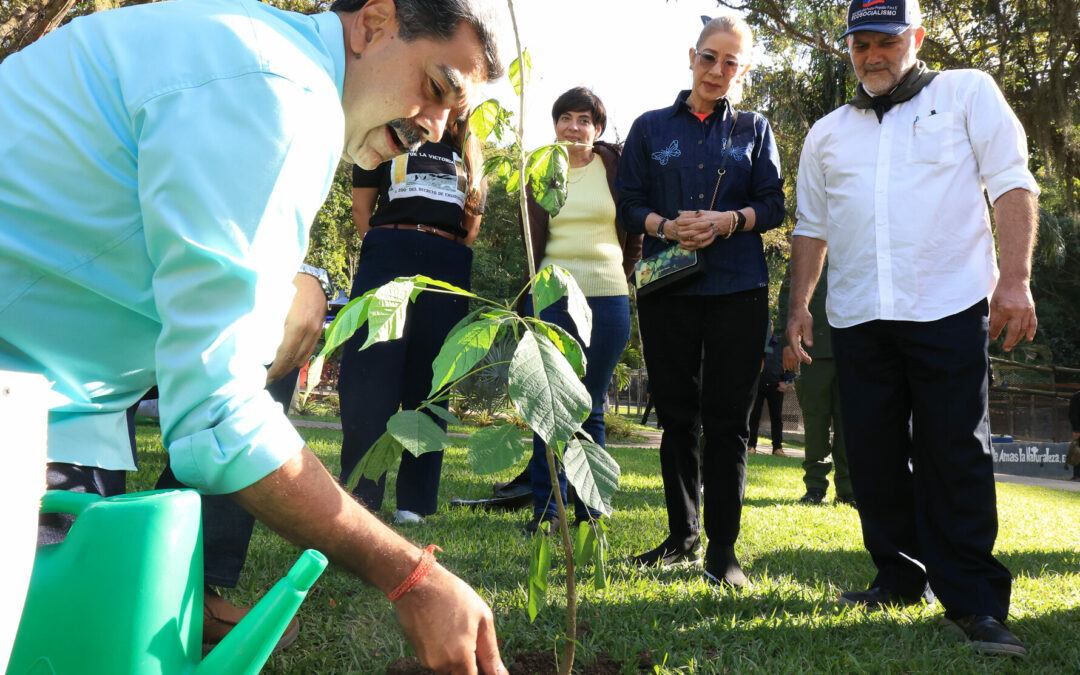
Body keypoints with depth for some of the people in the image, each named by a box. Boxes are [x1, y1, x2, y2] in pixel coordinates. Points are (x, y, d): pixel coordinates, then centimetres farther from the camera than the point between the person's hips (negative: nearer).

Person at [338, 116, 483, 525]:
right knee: (369, 374, -8)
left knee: (428, 381, -1)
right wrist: (380, 249, -2)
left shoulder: (467, 150, 23)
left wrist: (458, 255, 7)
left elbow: (474, 214, 22)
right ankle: (360, 495, -2)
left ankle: (415, 500, 3)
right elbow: (362, 205, 11)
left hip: (447, 267, 2)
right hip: (388, 256, -2)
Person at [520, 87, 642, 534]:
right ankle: (545, 507, 7)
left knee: (591, 409, 3)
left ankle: (590, 510, 12)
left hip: (607, 299, -1)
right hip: (550, 297, 1)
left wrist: (617, 276, 10)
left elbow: (636, 232, 13)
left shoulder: (616, 166, 6)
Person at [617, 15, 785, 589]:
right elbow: (629, 203, 7)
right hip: (667, 286, 1)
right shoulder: (651, 128, 12)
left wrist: (729, 221, -14)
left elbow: (773, 205, 6)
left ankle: (722, 547, 3)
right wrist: (666, 227, -13)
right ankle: (682, 534, 19)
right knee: (676, 416, 6)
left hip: (737, 288, -1)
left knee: (726, 417, -3)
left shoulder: (753, 129, 12)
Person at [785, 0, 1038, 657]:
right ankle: (902, 577, 20)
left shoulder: (967, 93, 8)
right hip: (858, 318, 4)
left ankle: (974, 601, 3)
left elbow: (1012, 183, -1)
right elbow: (812, 227, 20)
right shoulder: (827, 133, 18)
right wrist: (799, 305, 11)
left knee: (954, 454, -4)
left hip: (948, 308, -4)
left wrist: (1015, 279, -11)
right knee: (874, 455, 6)